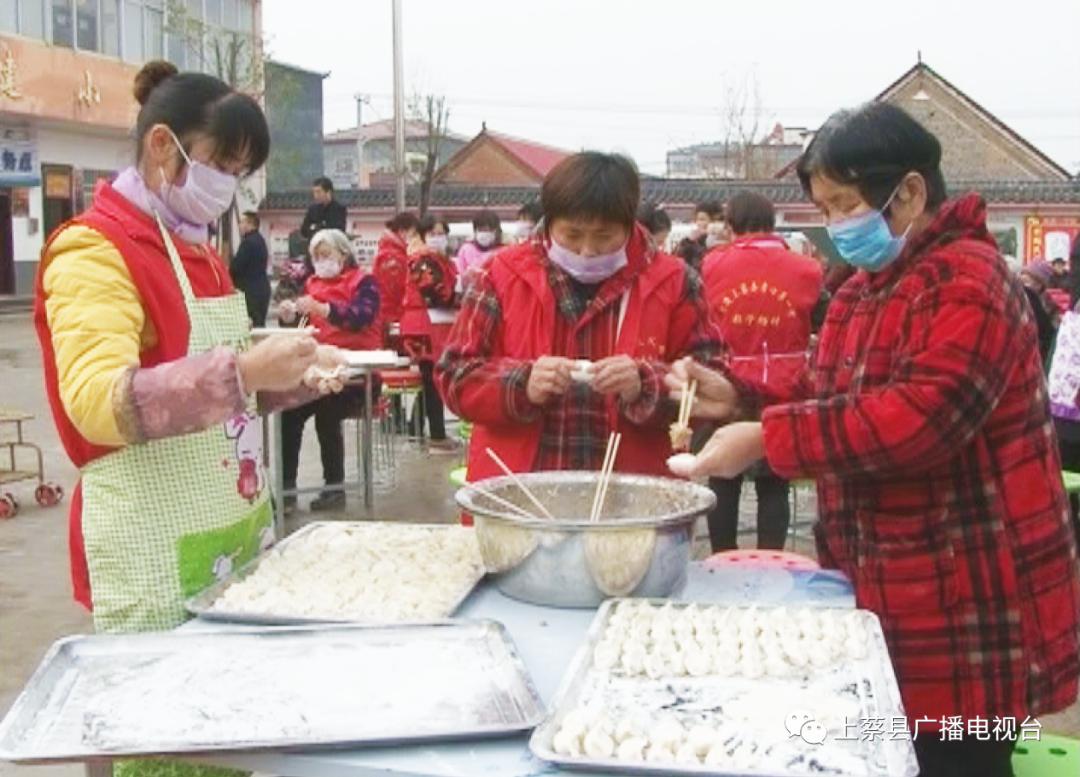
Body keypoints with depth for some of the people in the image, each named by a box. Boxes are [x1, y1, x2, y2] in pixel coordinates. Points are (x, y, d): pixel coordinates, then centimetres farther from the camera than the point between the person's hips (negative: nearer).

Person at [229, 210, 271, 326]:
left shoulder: (248, 242, -16)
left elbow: (236, 266, -18)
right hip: (262, 289, 10)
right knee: (260, 324, 13)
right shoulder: (259, 239, 15)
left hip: (250, 291, -10)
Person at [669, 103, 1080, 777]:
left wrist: (767, 438, -26)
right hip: (884, 588, 9)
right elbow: (837, 408, 18)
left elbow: (919, 417, -28)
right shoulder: (862, 291, 13)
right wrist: (738, 402, 1)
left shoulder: (968, 280, -16)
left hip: (964, 601, -8)